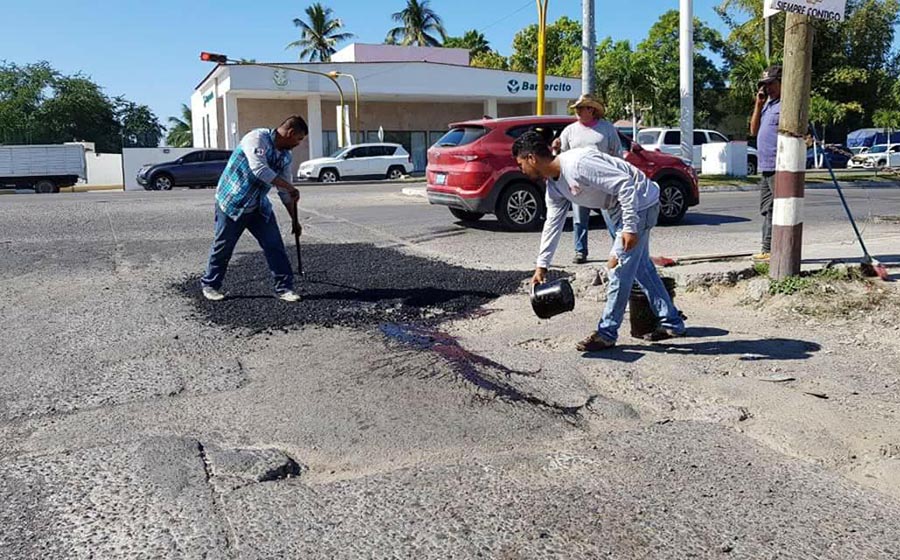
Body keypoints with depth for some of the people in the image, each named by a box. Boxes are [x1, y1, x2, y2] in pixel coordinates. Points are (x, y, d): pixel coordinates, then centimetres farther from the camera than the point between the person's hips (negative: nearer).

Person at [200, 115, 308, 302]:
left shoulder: (285, 155, 3)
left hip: (259, 207, 7)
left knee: (275, 245, -2)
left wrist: (294, 219, 12)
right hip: (232, 203, -6)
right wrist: (290, 187, -30)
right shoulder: (257, 138, -20)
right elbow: (259, 169, -35)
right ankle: (210, 285, 24)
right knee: (223, 247, 5)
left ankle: (284, 288, 4)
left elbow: (284, 192, 11)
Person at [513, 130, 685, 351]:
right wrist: (541, 266, 9)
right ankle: (672, 323, 29)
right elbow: (552, 225, 9)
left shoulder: (577, 163, -28)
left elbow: (624, 183, -29)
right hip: (632, 205, 10)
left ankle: (607, 334, 1)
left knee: (620, 267, -7)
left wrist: (630, 227, -28)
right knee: (641, 267, 18)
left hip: (642, 200, -10)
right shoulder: (553, 186, 2)